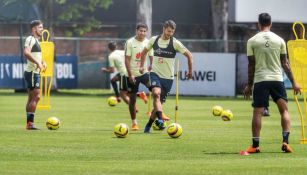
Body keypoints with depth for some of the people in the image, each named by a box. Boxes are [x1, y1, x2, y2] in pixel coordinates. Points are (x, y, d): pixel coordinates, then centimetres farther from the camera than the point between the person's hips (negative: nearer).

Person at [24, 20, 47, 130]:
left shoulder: (36, 40, 18)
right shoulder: (30, 39, -14)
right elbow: (26, 52, -30)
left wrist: (43, 62, 17)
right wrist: (38, 63, -31)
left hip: (35, 72, 10)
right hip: (32, 72, -10)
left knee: (32, 98, 11)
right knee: (36, 97, -12)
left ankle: (29, 123, 14)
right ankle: (30, 123, -13)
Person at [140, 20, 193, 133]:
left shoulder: (175, 43, -6)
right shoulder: (154, 40, 1)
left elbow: (189, 55, 2)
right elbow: (145, 51, 20)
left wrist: (190, 71, 4)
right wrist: (142, 66, 16)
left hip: (168, 77, 0)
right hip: (155, 74, 0)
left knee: (159, 102, 5)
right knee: (156, 93, -29)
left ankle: (148, 125, 22)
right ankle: (160, 120, -38)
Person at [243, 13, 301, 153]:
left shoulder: (252, 41, 1)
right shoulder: (279, 40, 4)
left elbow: (251, 65, 2)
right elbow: (285, 64, 6)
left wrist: (249, 85, 10)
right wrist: (293, 82, 13)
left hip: (260, 80, -1)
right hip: (277, 79, 1)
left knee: (257, 112, 1)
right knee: (284, 110, 8)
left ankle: (255, 145, -1)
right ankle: (285, 141, -5)